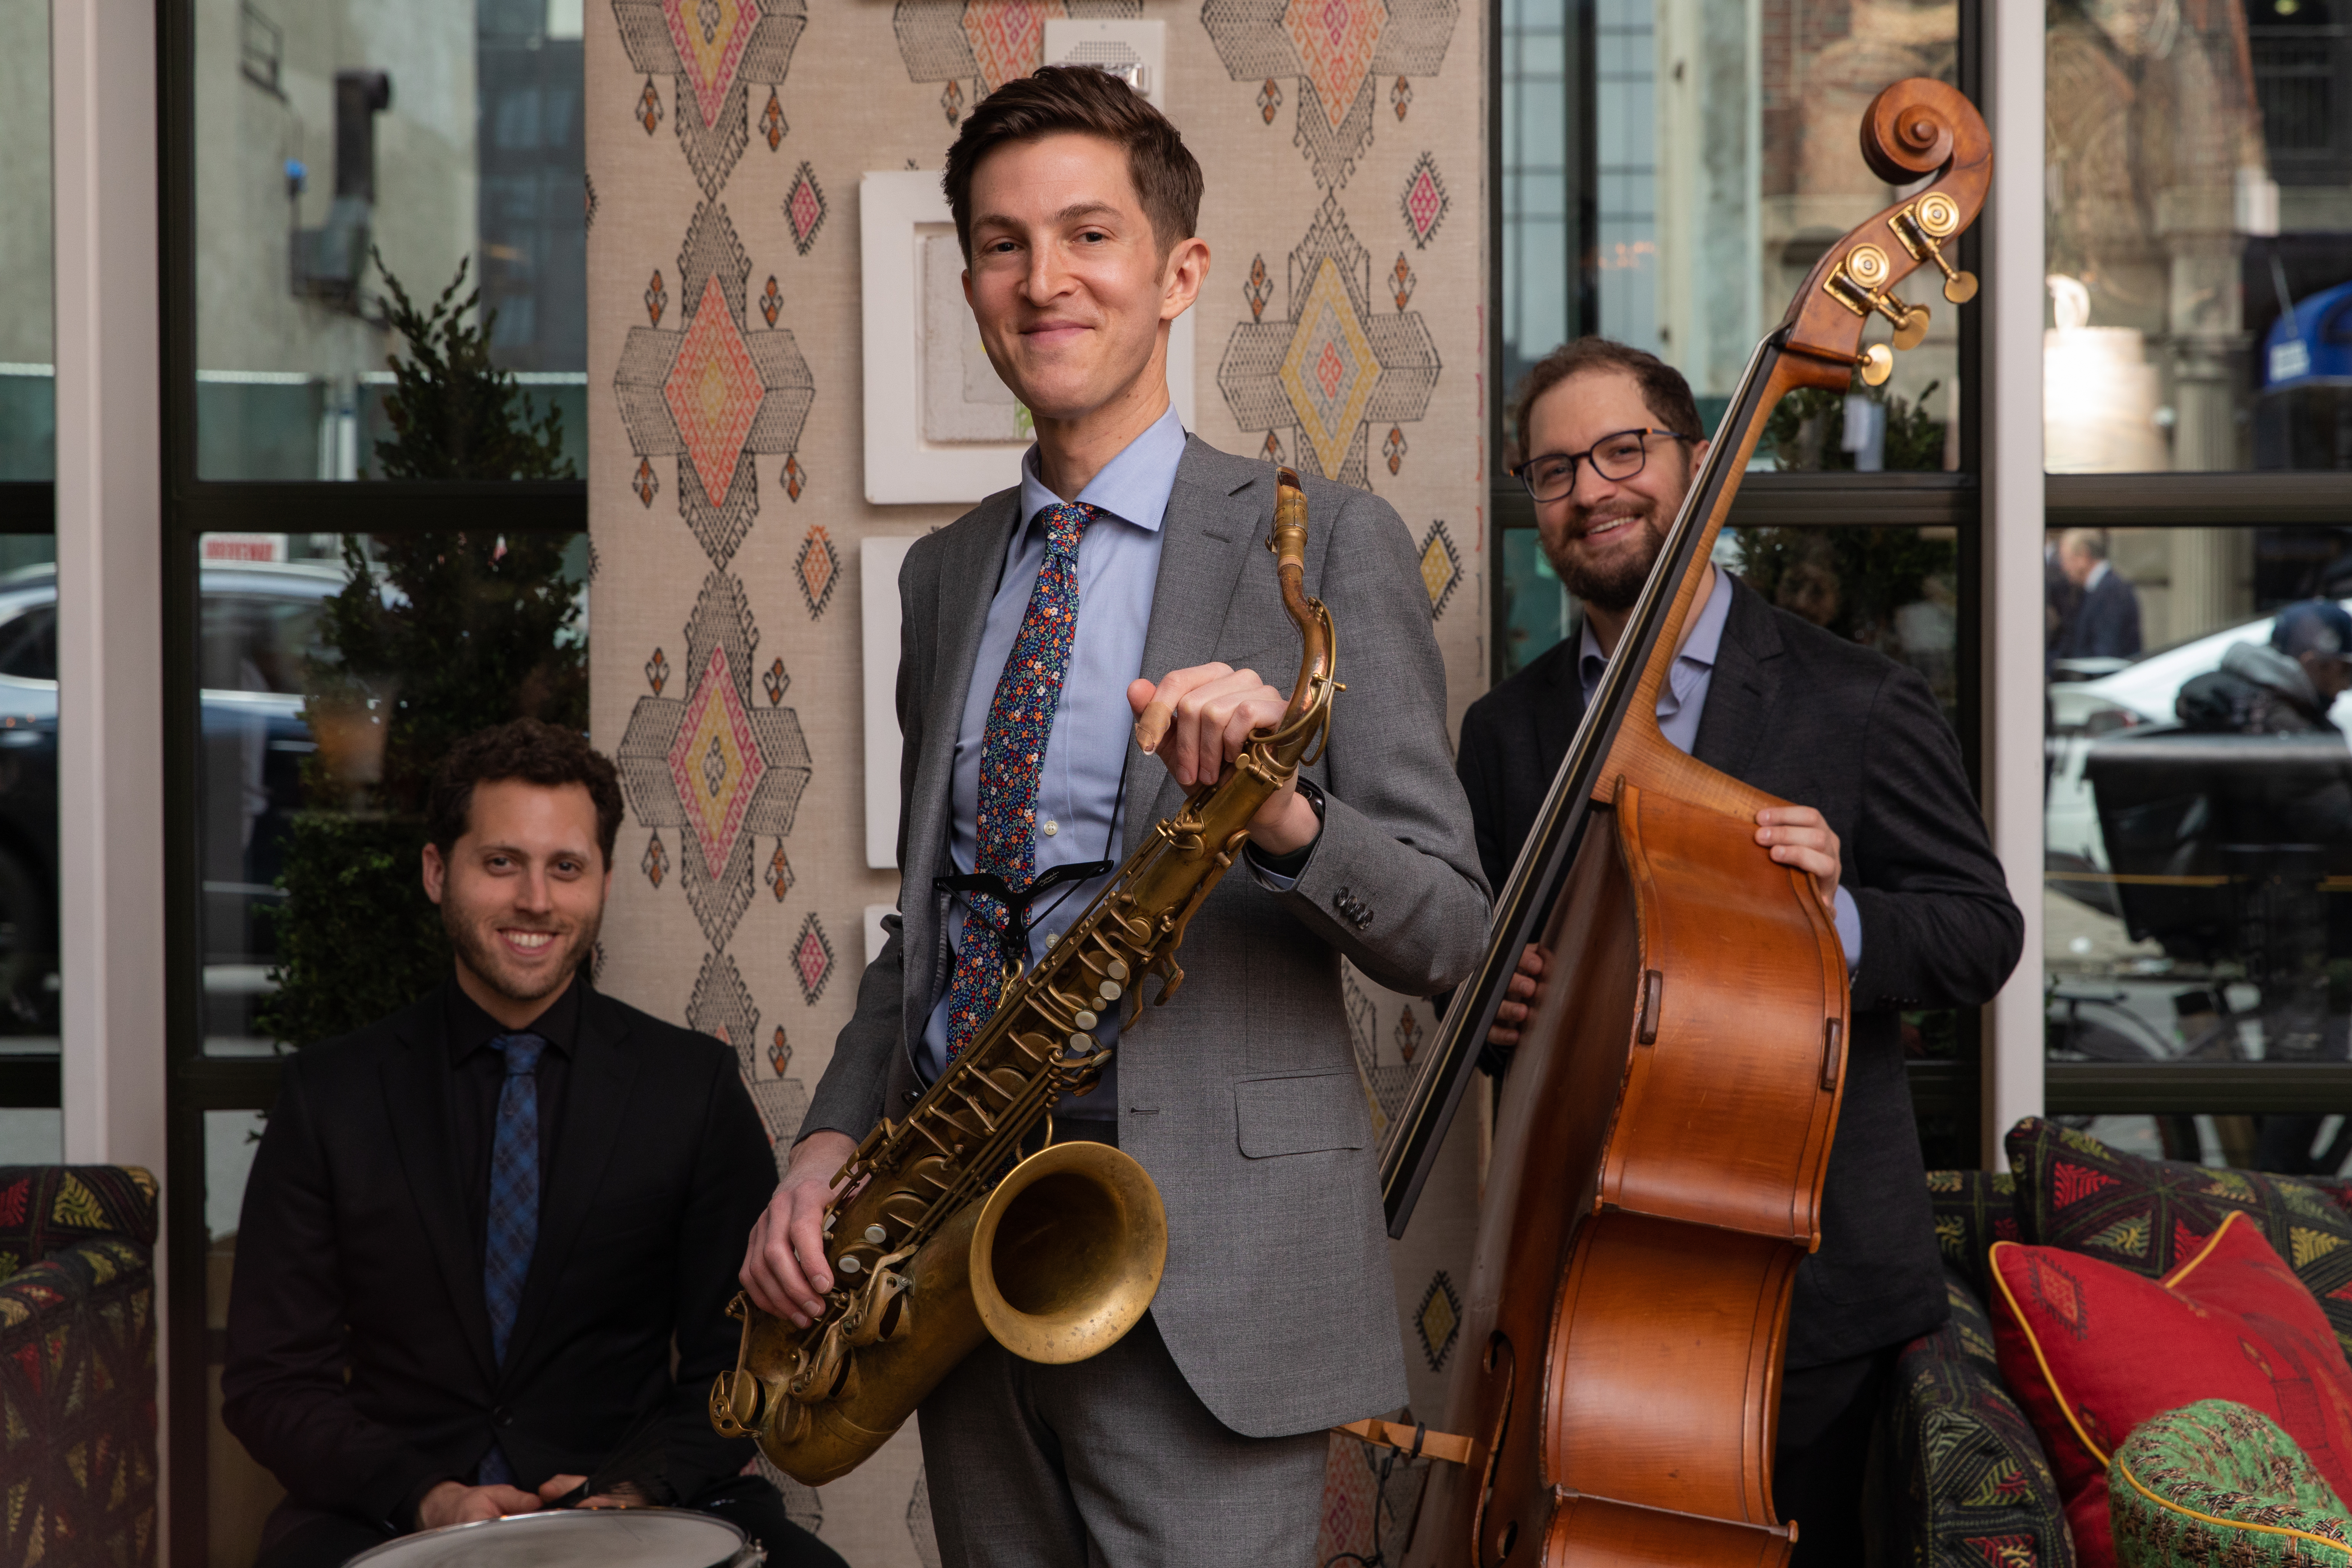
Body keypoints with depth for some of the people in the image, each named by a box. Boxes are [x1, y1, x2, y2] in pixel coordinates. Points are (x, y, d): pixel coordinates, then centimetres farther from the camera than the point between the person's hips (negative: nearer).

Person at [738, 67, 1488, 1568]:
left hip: (1206, 1260, -5)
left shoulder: (1324, 542, -4)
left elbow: (1451, 935, -8)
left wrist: (1279, 812, -27)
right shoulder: (947, 572, 13)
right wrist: (832, 1143, 4)